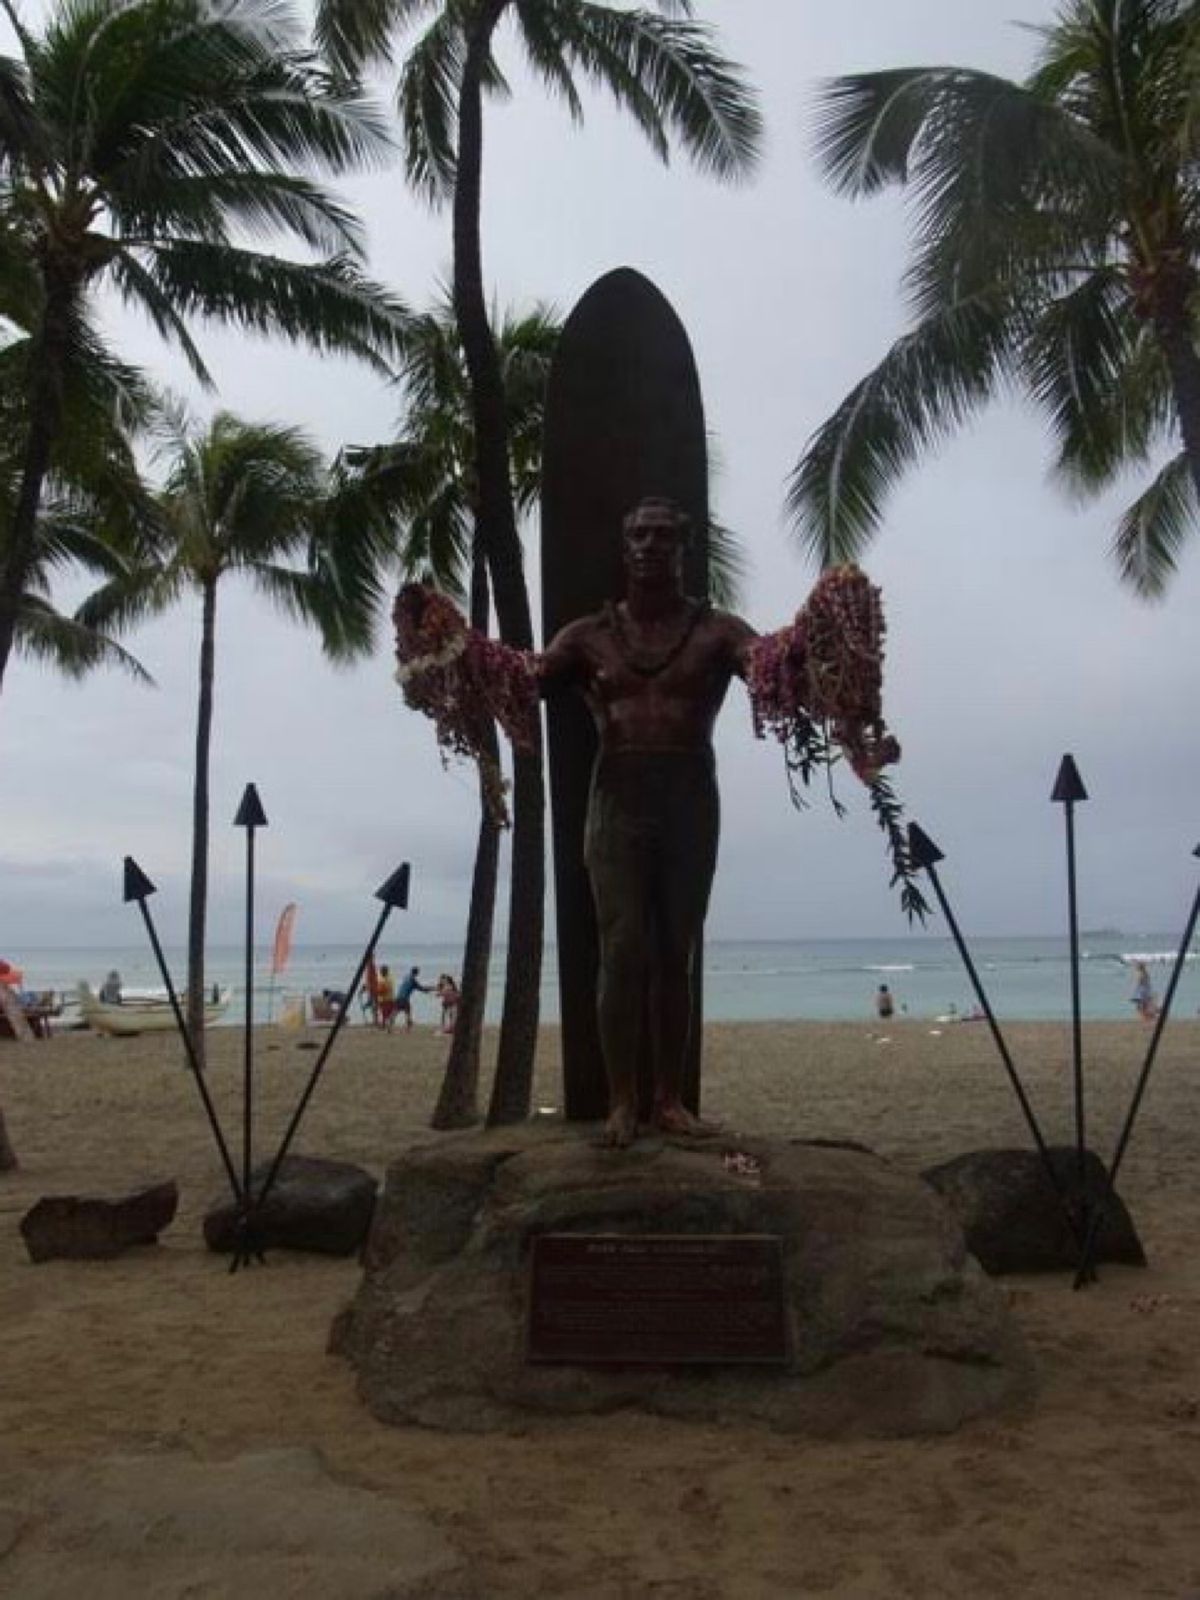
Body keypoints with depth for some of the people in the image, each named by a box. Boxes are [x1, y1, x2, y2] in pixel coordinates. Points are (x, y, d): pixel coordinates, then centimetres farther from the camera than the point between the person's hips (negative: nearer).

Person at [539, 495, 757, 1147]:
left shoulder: (717, 631, 6)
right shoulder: (590, 635, 9)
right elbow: (528, 679, -2)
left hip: (690, 800, 0)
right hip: (618, 799, 0)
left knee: (675, 955, 4)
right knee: (623, 952, -7)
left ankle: (670, 1098, 12)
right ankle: (621, 1101, 1)